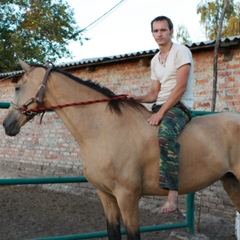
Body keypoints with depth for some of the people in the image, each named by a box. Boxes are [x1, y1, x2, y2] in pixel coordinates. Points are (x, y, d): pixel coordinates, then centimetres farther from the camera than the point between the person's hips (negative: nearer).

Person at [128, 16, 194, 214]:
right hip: (160, 106, 9)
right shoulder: (155, 61, 17)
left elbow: (180, 87, -17)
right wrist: (138, 98, -4)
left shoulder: (181, 51, -6)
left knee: (166, 136, -38)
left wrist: (161, 112, -22)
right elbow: (155, 93, 16)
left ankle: (172, 193, -44)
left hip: (179, 106, -9)